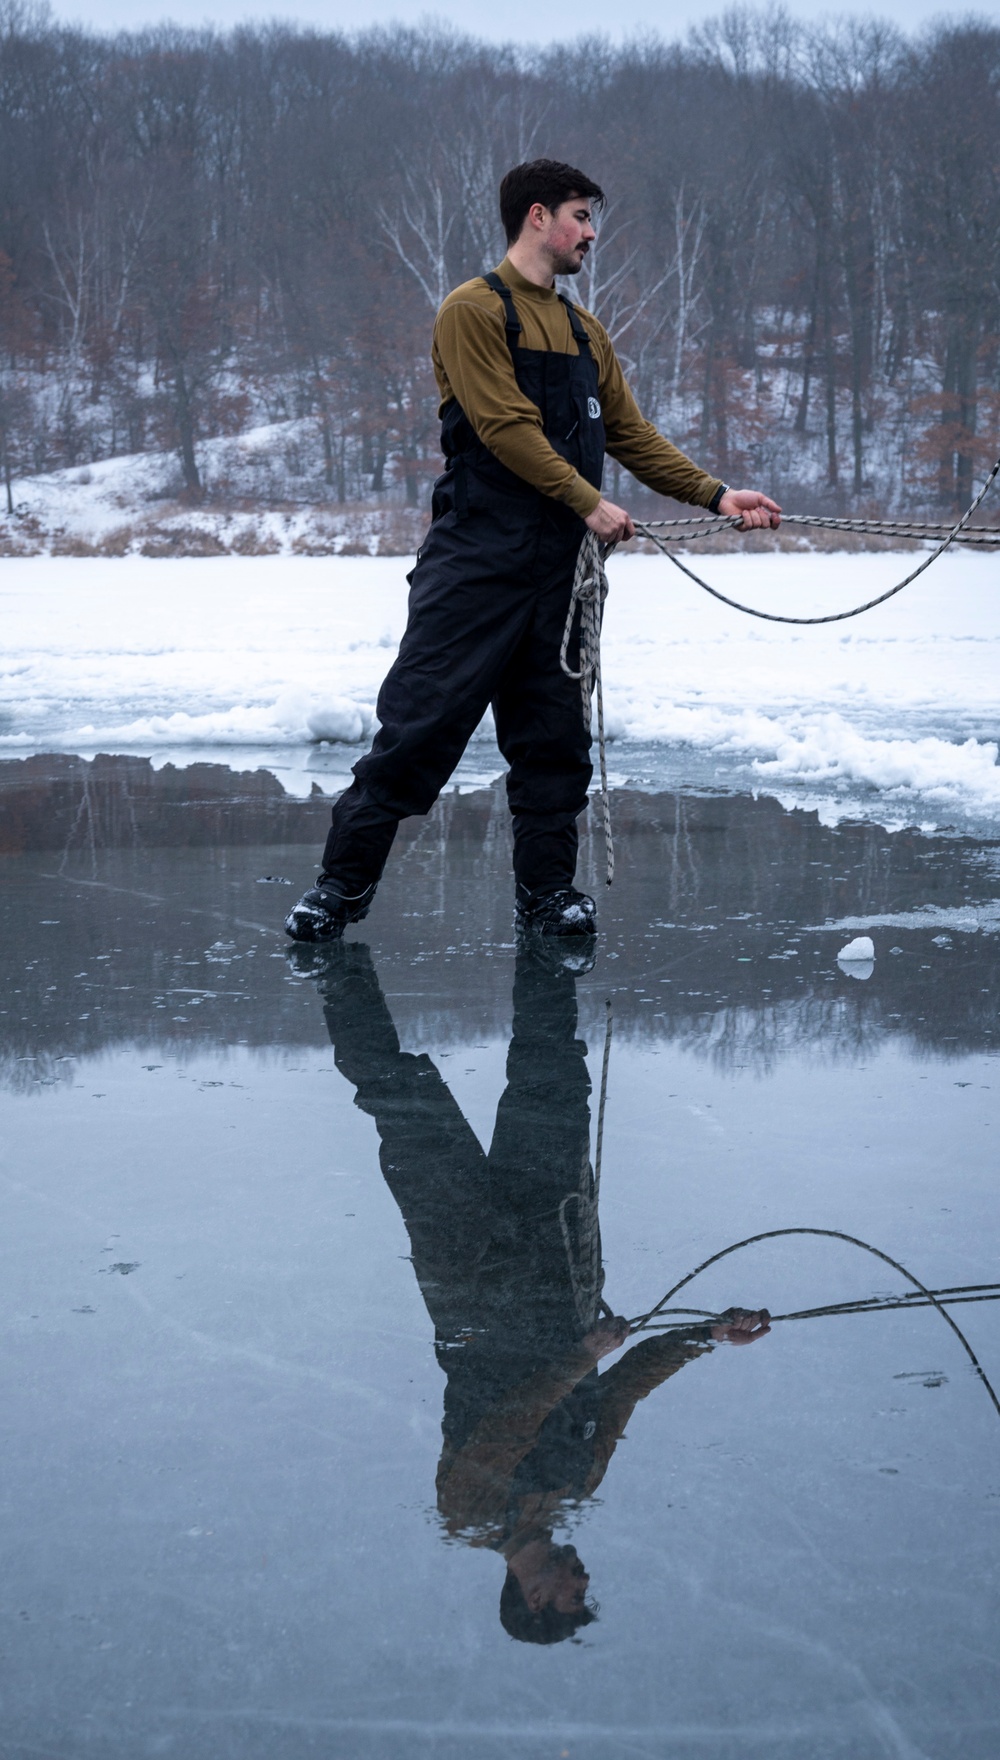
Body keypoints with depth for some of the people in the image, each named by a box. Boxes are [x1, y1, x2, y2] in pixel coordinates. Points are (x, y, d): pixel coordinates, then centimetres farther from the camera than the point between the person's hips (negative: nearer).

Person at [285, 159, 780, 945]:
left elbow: (631, 433, 18)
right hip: (478, 556, -6)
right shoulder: (475, 311, -4)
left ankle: (547, 890, 16)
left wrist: (715, 493, 8)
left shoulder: (584, 330, 18)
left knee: (554, 732, 7)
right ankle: (345, 882, 3)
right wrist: (589, 503, -16)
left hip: (560, 565, 7)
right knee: (421, 718, -6)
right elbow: (506, 428, -14)